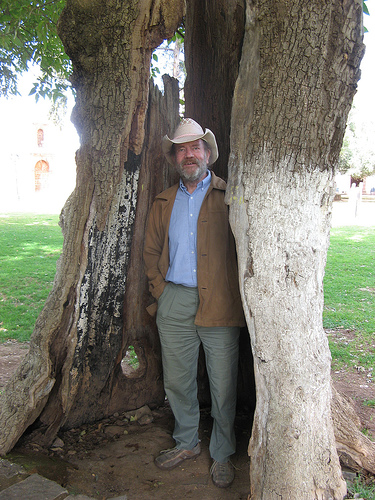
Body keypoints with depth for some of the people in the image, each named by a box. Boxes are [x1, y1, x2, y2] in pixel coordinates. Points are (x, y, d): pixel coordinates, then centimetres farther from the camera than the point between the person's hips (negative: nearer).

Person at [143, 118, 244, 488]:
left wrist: (234, 296, -8)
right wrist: (160, 290, 7)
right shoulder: (164, 202, 14)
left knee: (223, 386, 6)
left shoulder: (229, 196, 0)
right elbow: (151, 252, 19)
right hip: (173, 304, 4)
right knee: (176, 381, 14)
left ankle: (222, 455, 26)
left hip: (219, 305, -4)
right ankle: (186, 443, 35)